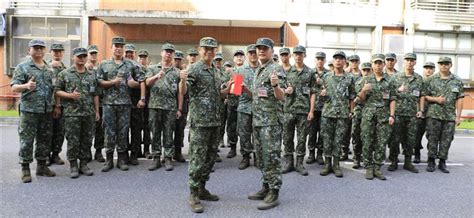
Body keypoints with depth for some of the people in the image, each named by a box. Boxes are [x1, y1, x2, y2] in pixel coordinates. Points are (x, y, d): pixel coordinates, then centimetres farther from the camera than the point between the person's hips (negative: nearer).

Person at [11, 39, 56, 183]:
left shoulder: (49, 68, 14)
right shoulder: (22, 67, -1)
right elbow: (14, 88, -7)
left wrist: (56, 106, 11)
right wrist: (26, 86, -28)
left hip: (47, 110, 5)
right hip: (29, 110, -5)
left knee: (45, 139, 10)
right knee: (27, 140, -1)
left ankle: (42, 166, 21)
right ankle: (25, 169, 8)